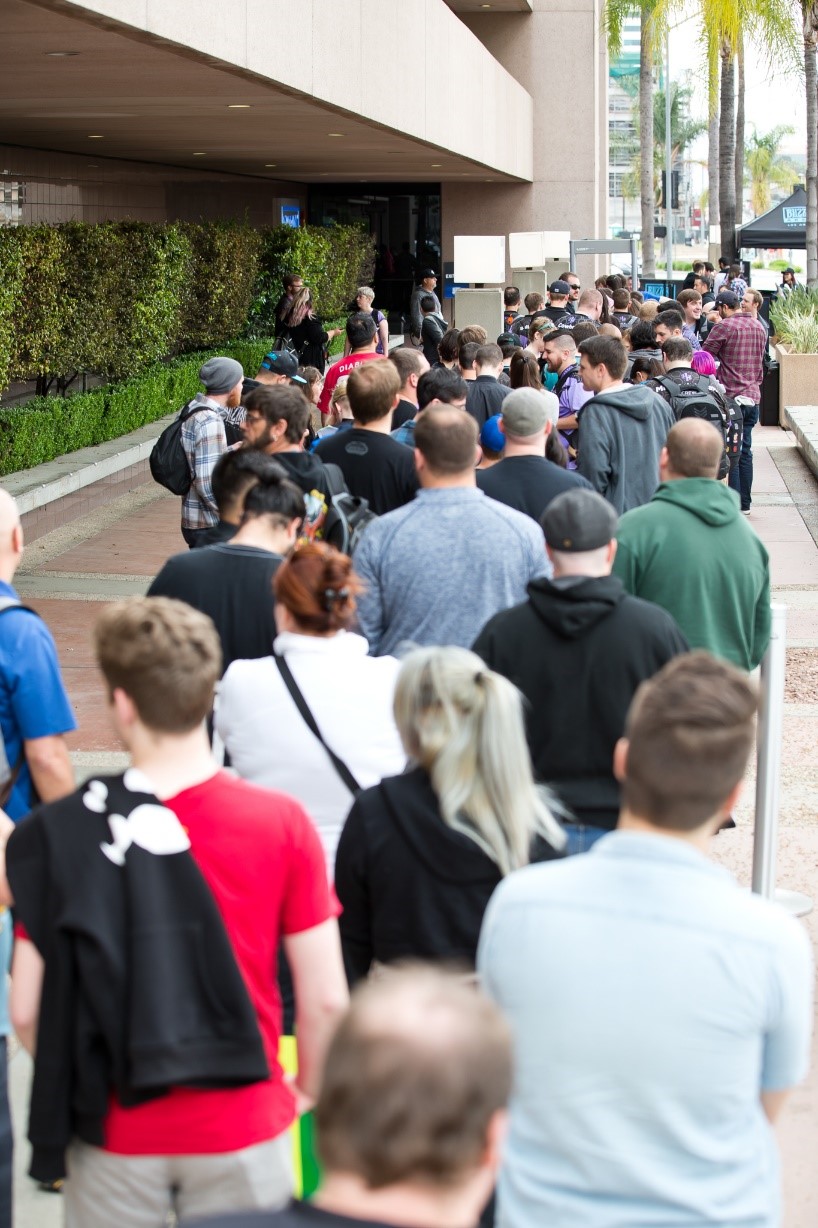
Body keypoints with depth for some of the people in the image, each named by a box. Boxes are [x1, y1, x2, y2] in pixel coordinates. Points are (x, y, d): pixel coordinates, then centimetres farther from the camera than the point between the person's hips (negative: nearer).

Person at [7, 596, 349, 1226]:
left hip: (114, 1133, 0)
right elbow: (326, 998, -8)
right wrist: (307, 1091, 11)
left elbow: (28, 1009, -7)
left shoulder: (57, 834, -12)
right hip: (242, 1127, 0)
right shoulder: (280, 823, -11)